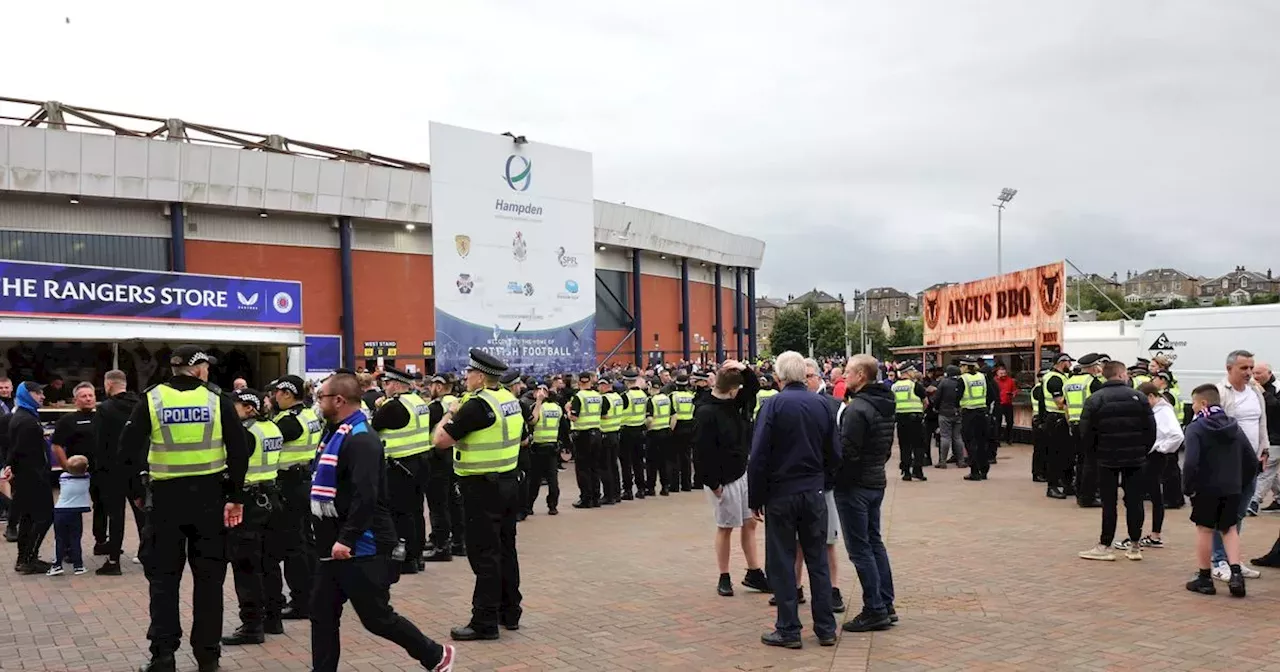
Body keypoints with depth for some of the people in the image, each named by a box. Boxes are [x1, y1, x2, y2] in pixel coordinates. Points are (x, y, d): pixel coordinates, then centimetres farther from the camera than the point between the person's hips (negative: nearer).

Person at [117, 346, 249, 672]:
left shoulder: (152, 400, 0)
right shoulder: (218, 399, -2)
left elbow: (129, 450, -3)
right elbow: (239, 451, -4)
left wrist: (138, 491, 9)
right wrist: (236, 496, 4)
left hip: (166, 497, 0)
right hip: (209, 496, 0)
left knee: (164, 576, 9)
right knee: (208, 576, 9)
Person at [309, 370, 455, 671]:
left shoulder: (360, 439, -20)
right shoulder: (337, 432, 13)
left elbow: (365, 496, -29)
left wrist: (346, 539, -31)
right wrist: (332, 537, 20)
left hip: (361, 548, -10)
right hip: (334, 545, 10)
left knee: (376, 617, 0)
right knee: (322, 612, 10)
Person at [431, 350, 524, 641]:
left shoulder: (478, 404, -19)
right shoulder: (510, 400, 7)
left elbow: (441, 440, -19)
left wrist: (450, 414, 0)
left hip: (483, 487, -9)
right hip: (509, 482, 9)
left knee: (484, 554, -3)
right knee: (506, 549, 16)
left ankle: (485, 622, 3)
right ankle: (510, 612, 26)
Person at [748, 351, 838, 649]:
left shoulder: (774, 405, -11)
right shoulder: (822, 405, 2)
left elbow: (758, 456, -13)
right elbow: (833, 454, 7)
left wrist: (756, 498, -5)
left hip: (781, 494, -4)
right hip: (814, 493, 4)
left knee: (781, 563, 5)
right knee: (818, 560, 12)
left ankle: (788, 630, 8)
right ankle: (826, 628, 16)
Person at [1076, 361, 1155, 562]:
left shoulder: (1094, 399, -5)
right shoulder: (1138, 397, -1)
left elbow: (1086, 433, -7)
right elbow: (1151, 430, 0)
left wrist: (1093, 454, 7)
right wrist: (1143, 450, 12)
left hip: (1107, 458, -1)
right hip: (1135, 458, 1)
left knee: (1109, 503, 4)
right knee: (1134, 502, 7)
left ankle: (1105, 546, 6)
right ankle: (1134, 547, 13)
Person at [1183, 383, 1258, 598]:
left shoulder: (1196, 428, -12)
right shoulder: (1235, 426, 7)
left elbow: (1191, 463, -21)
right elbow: (1252, 461, 9)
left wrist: (1187, 487, -9)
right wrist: (1242, 484, 17)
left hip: (1206, 489, -5)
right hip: (1232, 489, 5)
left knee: (1204, 530, 6)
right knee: (1230, 529, 17)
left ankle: (1204, 578, 12)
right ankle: (1235, 573, 4)